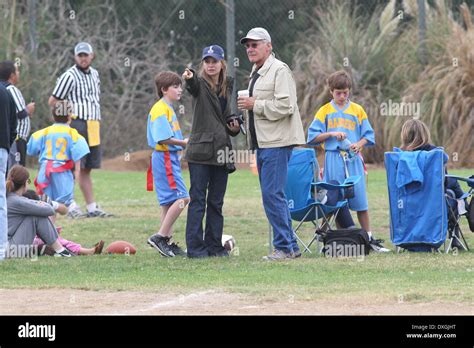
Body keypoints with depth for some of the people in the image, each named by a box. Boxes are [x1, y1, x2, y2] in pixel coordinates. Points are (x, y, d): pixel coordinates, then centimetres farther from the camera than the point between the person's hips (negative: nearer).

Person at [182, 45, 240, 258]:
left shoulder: (228, 87, 14)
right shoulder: (200, 84, -2)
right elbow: (193, 87, -28)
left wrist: (234, 127, 3)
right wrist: (189, 78, -51)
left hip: (221, 151, 5)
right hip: (200, 150, -5)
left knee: (216, 202, 9)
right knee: (198, 200, -6)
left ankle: (214, 245, 14)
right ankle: (195, 247, -6)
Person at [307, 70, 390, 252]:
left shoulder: (357, 110, 9)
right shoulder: (325, 111, 6)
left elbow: (368, 135, 8)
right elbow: (313, 136, 2)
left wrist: (359, 144, -11)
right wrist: (331, 134, -12)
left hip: (353, 159, 1)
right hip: (333, 160, -1)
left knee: (360, 199, 0)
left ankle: (369, 238, 5)